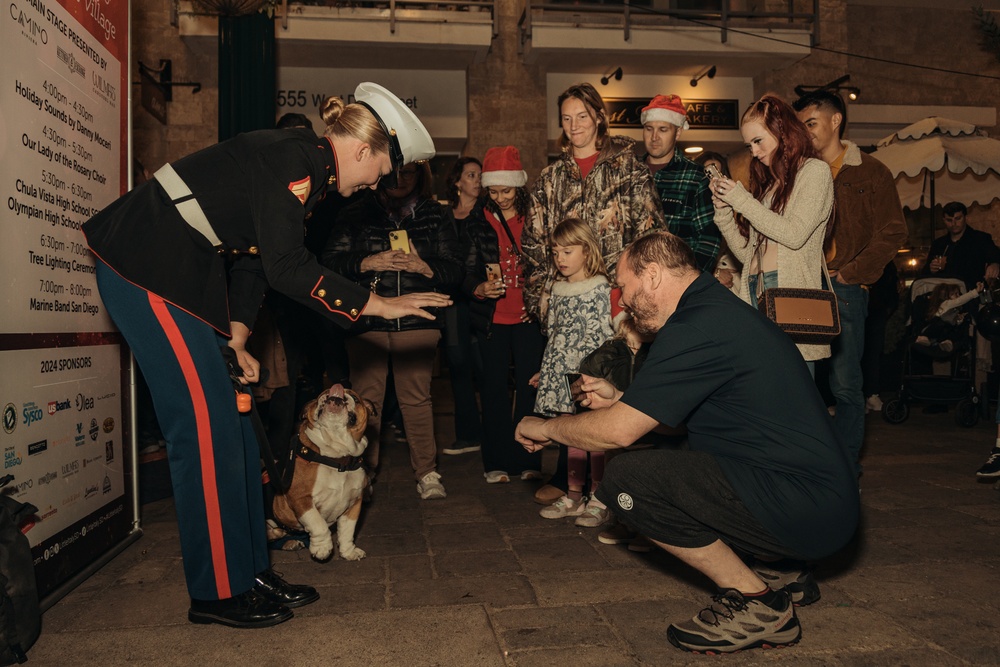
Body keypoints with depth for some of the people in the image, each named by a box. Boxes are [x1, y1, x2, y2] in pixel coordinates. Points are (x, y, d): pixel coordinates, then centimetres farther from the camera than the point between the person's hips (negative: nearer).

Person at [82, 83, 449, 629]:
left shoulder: (305, 167, 12)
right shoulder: (291, 158, -18)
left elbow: (253, 256, 13)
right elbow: (286, 268, -26)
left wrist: (236, 338, 5)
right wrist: (376, 305, -20)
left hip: (178, 275, 10)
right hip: (145, 269, -10)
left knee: (230, 428, 8)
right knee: (205, 423, -9)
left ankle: (248, 571, 17)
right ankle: (217, 593, 3)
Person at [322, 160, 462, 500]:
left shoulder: (434, 215, 11)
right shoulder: (355, 214, 9)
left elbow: (454, 270, 4)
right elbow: (330, 260, -1)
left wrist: (423, 266, -15)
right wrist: (368, 262, -17)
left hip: (417, 321, 0)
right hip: (366, 319, 0)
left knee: (417, 398, 0)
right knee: (366, 397, 2)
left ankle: (427, 472, 11)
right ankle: (363, 471, 16)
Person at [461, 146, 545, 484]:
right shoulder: (475, 225, 8)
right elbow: (466, 273, 3)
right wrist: (480, 288, -18)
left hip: (528, 317, 0)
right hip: (492, 319, 1)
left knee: (529, 387, 0)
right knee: (495, 388, 3)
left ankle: (528, 460, 11)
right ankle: (496, 462, 12)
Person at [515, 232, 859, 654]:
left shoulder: (697, 328, -18)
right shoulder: (721, 310, 14)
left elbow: (618, 431, -17)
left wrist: (546, 428, 1)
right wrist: (618, 399, 20)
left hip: (801, 510, -10)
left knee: (626, 479, -16)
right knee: (664, 459, 21)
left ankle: (755, 603, -2)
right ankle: (782, 571, 19)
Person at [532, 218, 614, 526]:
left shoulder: (599, 288, -6)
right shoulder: (557, 289, 12)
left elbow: (602, 334, -9)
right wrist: (545, 370, 15)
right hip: (562, 372, 6)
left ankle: (598, 500, 12)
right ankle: (573, 497, 22)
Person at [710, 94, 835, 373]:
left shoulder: (815, 171, 3)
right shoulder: (767, 183, 21)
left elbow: (794, 234, -11)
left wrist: (741, 199, -6)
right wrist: (723, 208, 6)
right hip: (754, 293, 6)